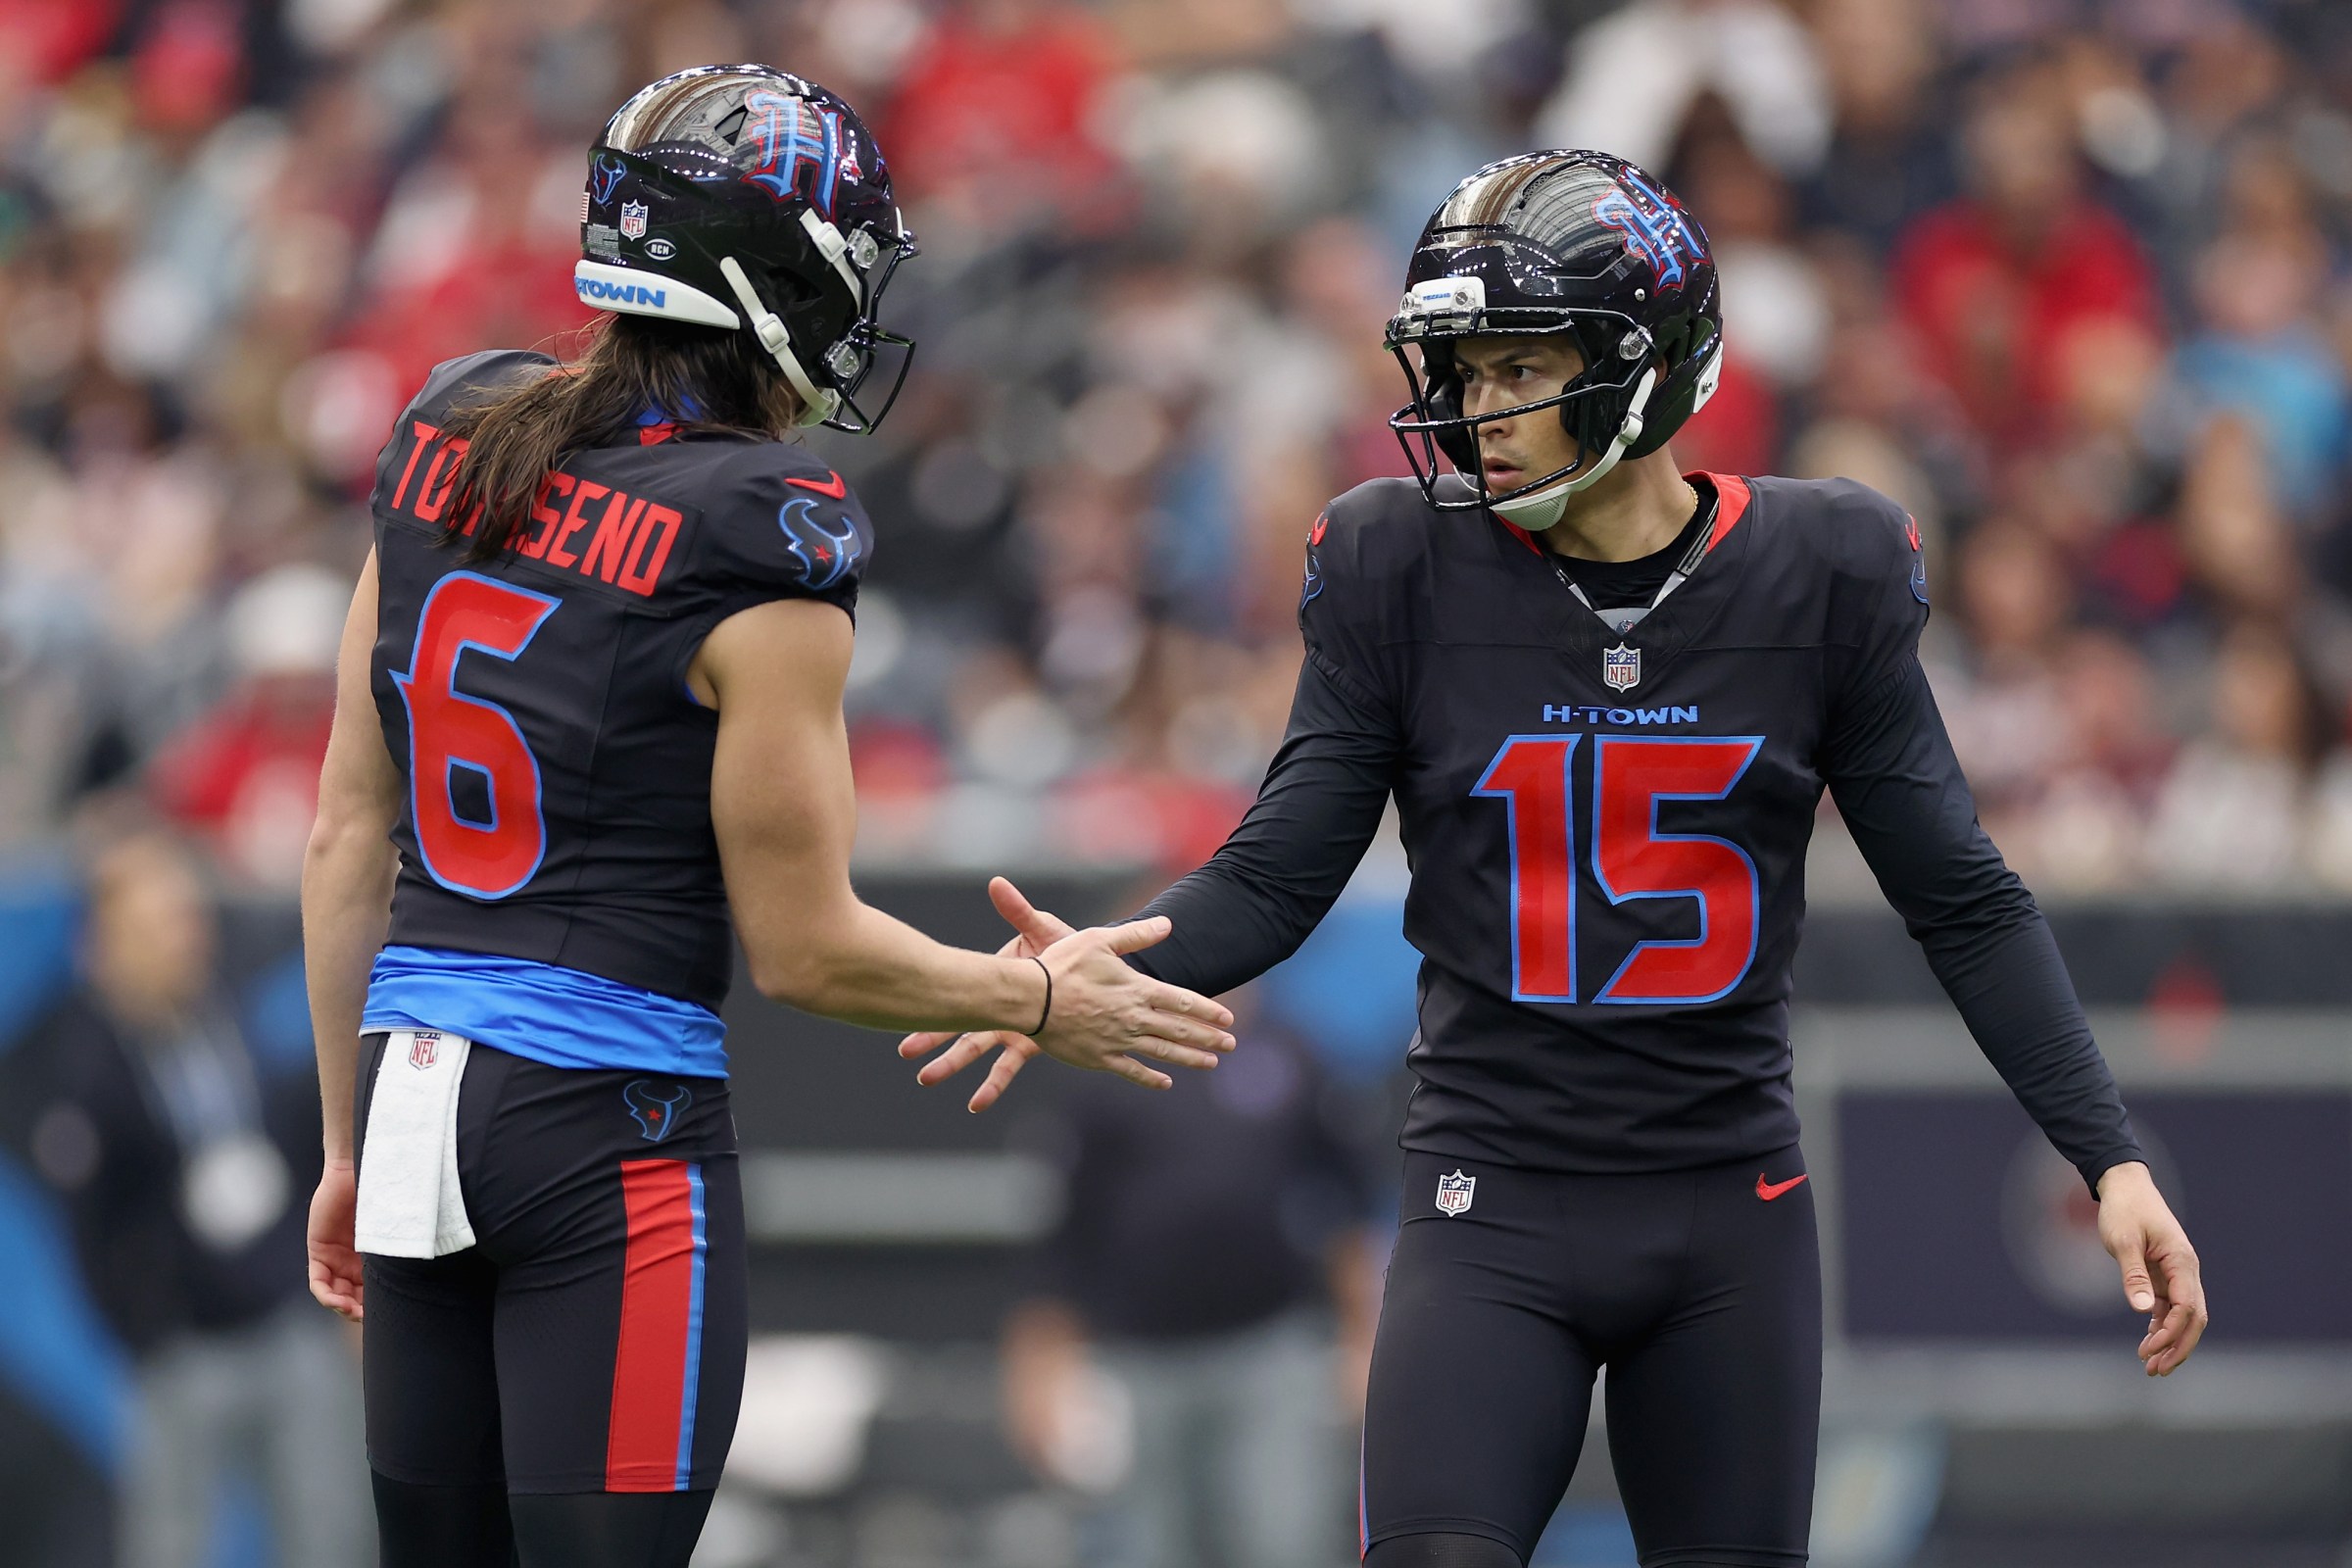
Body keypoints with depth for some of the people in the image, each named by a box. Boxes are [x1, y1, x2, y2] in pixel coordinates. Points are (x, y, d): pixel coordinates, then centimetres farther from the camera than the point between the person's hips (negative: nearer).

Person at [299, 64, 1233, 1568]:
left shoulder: (451, 445, 5)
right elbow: (805, 946, -8)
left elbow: (348, 840, 10)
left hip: (413, 1087, 6)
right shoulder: (761, 550, -14)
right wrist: (1046, 1003, 8)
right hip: (613, 1113, -6)